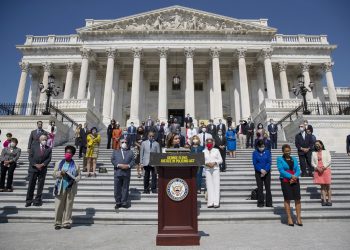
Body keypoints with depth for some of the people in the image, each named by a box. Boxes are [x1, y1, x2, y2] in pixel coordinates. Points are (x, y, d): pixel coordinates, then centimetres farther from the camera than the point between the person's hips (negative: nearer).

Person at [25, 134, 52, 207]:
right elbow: (30, 157, -2)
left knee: (40, 185, 6)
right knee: (31, 185, 4)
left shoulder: (49, 149, 5)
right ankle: (28, 201, 15)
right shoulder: (34, 146, 3)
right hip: (33, 168, -1)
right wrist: (35, 165, -13)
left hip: (43, 169, 1)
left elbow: (49, 159, -2)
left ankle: (37, 200, 16)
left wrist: (42, 164, -16)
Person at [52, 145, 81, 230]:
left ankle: (67, 222, 17)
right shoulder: (59, 163, 7)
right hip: (60, 188, 1)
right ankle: (58, 222, 16)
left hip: (70, 188, 0)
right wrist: (60, 173, -15)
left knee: (68, 206, 5)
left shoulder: (76, 165, 4)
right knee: (59, 206, 3)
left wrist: (74, 180, -13)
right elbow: (54, 174, 5)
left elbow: (79, 175, 6)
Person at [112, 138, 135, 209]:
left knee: (125, 188, 5)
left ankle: (124, 202, 14)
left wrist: (128, 166, -14)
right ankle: (118, 202, 14)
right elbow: (113, 160, 2)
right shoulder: (115, 152, 15)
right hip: (117, 173, 0)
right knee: (117, 188, 3)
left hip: (127, 173, 0)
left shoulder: (130, 152, 14)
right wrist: (119, 165, -13)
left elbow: (133, 161, 4)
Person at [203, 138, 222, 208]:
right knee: (209, 186, 0)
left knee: (216, 185, -4)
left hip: (215, 169, -1)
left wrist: (214, 163, -12)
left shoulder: (216, 150, 8)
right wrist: (207, 163, -12)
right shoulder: (204, 151, 11)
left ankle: (216, 202, -2)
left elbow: (220, 160, 5)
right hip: (207, 170, 1)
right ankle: (210, 202, 3)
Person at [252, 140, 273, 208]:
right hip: (258, 173, 0)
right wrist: (261, 170, -15)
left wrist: (265, 170, -15)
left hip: (267, 172, 1)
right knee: (260, 188, 3)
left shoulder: (267, 152, 1)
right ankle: (260, 203, 11)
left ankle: (269, 203, 11)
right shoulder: (255, 153, 0)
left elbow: (269, 162, -3)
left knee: (268, 188, 3)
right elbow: (255, 163, -3)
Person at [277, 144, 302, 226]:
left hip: (295, 181, 4)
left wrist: (295, 177, -12)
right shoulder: (280, 159, 2)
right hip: (285, 181, -3)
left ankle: (298, 218, 8)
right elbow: (281, 170, -7)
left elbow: (298, 170, 7)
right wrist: (291, 176, -16)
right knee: (287, 199, -1)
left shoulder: (294, 159, 15)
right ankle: (289, 218, 5)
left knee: (297, 199, 0)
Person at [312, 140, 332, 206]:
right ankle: (324, 200, 5)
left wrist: (324, 167, -14)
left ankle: (329, 200, 6)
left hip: (326, 170, -2)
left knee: (328, 186, 0)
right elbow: (312, 162, 7)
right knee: (322, 186, 4)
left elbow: (329, 161, -2)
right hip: (318, 171, 2)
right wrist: (317, 167, -10)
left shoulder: (326, 152, 6)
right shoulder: (314, 153, 11)